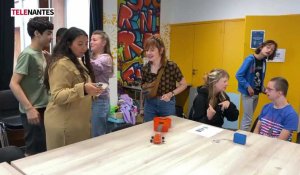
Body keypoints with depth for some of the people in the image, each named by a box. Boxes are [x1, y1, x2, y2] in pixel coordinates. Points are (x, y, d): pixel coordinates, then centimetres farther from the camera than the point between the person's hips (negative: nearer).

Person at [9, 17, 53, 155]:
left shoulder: (40, 54, 10)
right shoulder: (28, 54, -15)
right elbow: (13, 84, -19)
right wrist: (29, 108, -23)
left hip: (43, 108, 8)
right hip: (33, 111, -8)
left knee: (42, 149, 18)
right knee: (34, 152, 2)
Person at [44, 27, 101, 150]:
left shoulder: (77, 62, 15)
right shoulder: (61, 64, -16)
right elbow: (57, 96, -24)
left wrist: (90, 90, 17)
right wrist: (82, 89, -34)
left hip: (77, 122, 9)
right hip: (64, 124, -9)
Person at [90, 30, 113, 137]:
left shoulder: (105, 58, -8)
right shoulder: (92, 58, 16)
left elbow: (92, 66, -27)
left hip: (99, 101, -7)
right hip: (89, 99, 8)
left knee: (97, 136, 2)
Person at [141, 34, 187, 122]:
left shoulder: (171, 66, -16)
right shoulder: (145, 68, -4)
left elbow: (183, 85, -5)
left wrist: (171, 94, -17)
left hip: (167, 104, -3)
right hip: (150, 104, 3)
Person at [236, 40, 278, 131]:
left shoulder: (264, 61, 5)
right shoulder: (250, 59, -16)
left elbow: (261, 78, 14)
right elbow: (238, 75, -18)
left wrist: (263, 88, 0)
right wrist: (248, 87, -19)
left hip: (256, 93, 7)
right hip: (248, 93, -7)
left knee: (247, 117, 17)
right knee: (248, 119, -3)